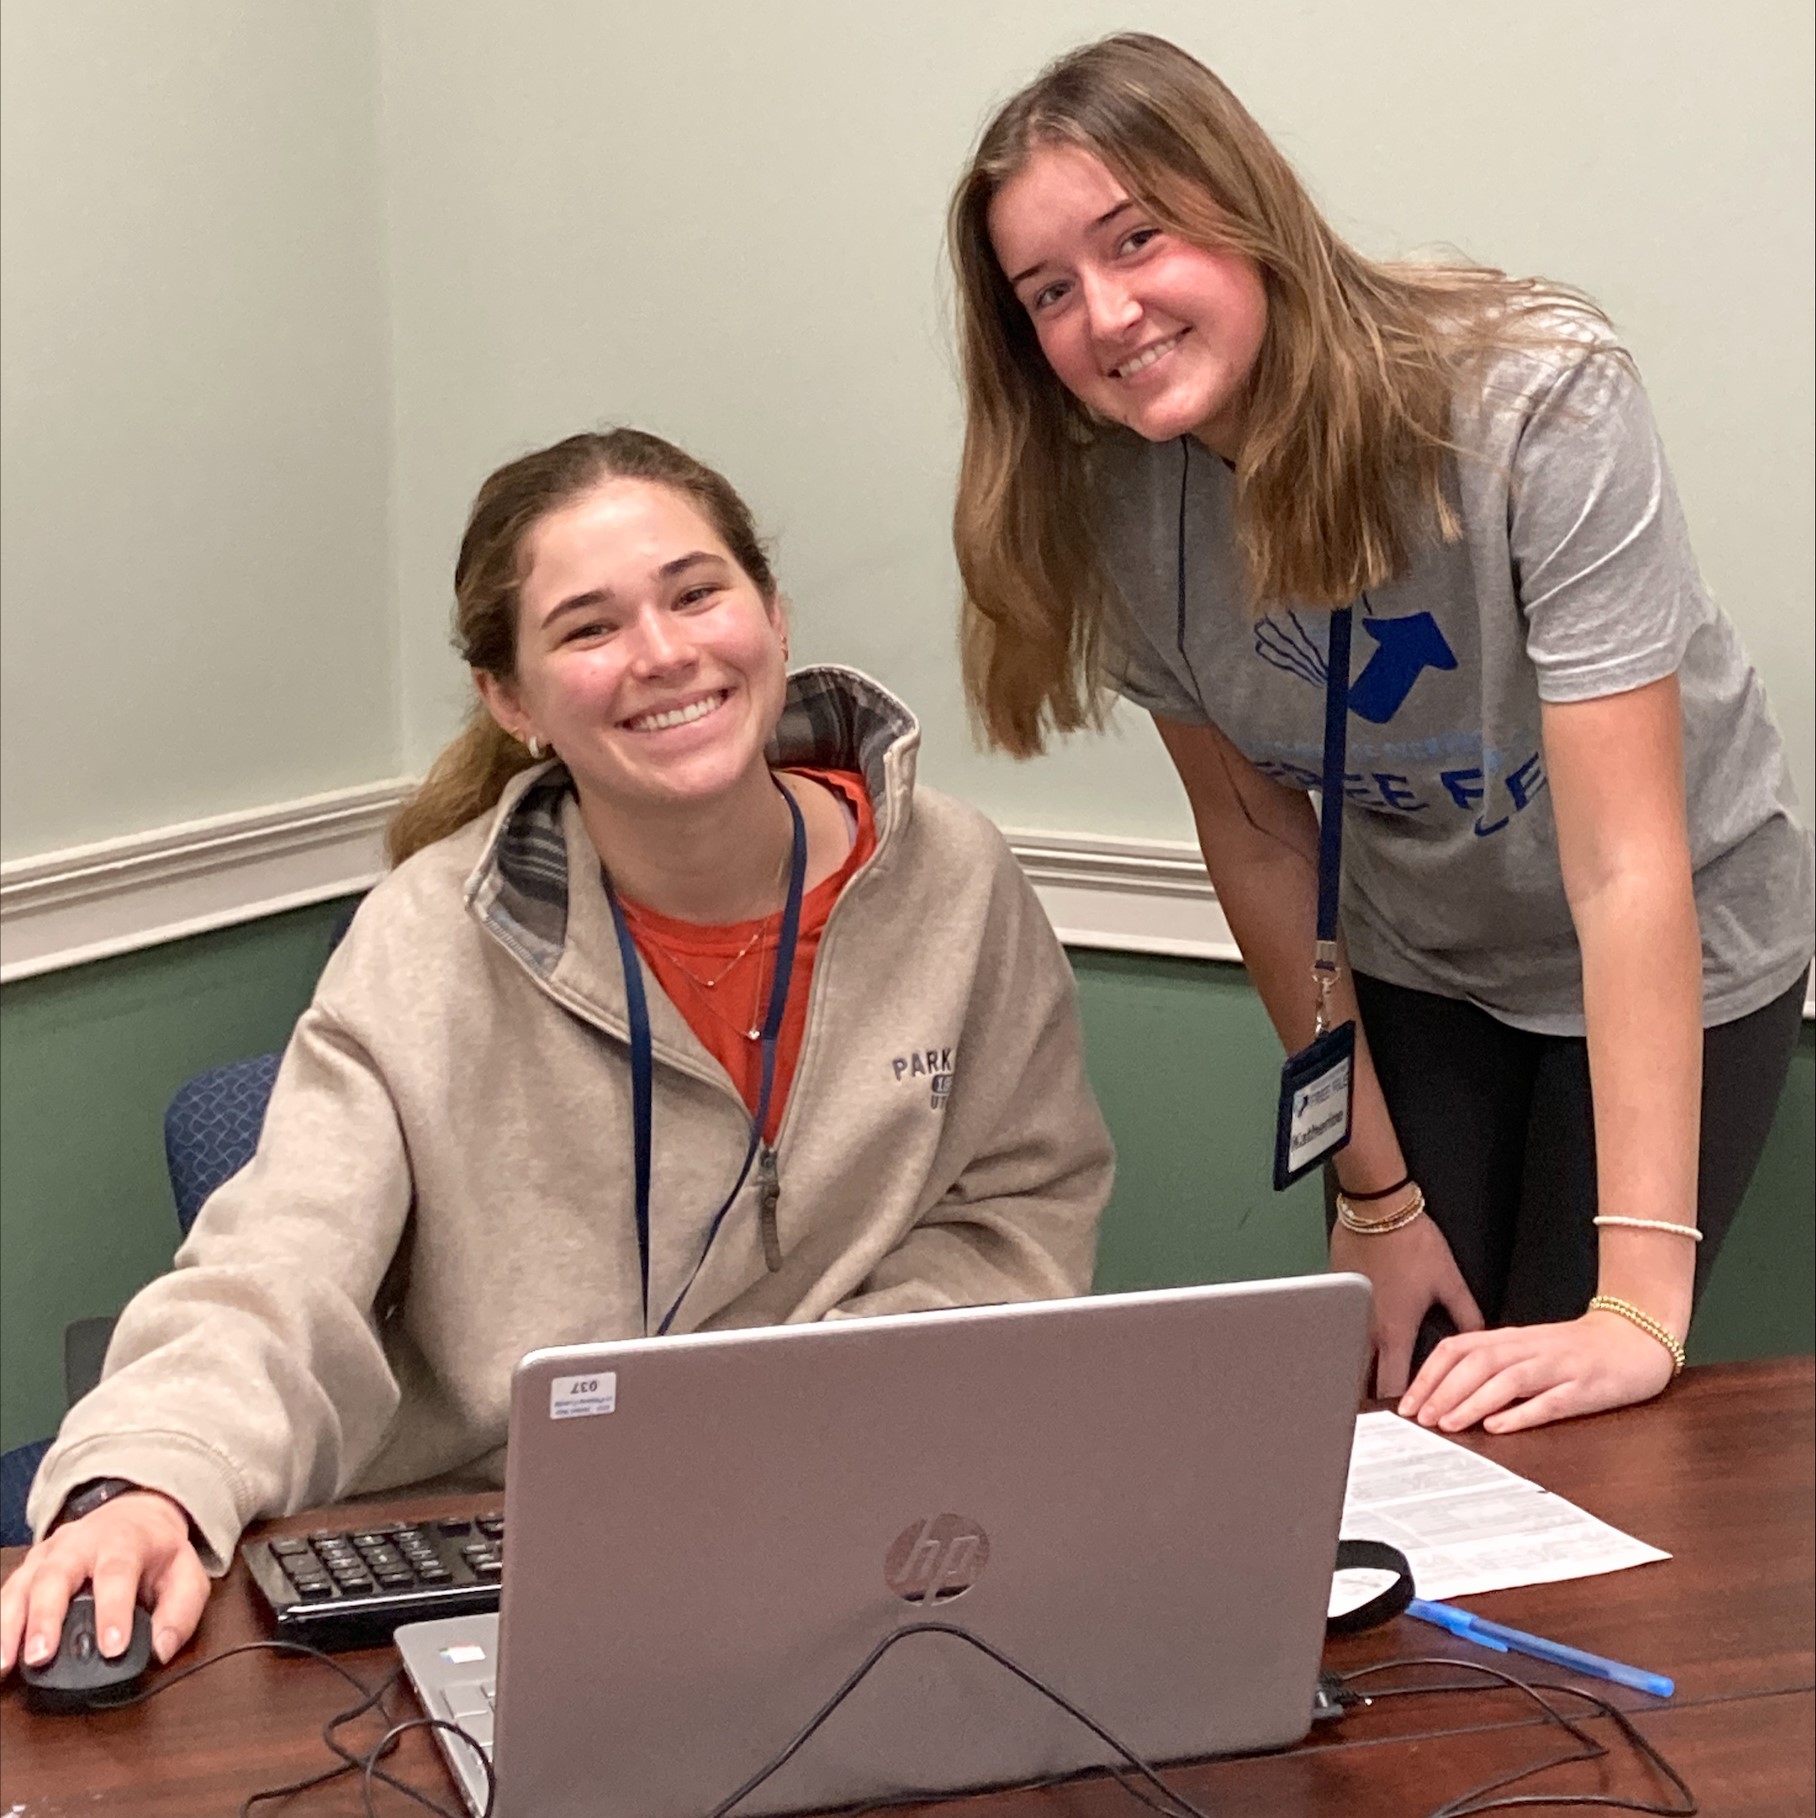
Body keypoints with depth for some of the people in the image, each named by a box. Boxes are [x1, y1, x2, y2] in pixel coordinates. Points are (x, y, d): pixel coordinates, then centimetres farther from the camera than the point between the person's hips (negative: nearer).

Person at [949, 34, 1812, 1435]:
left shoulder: (1537, 401, -32)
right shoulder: (1118, 498, -17)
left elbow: (1627, 866, -36)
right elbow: (1257, 840, -6)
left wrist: (1640, 1306, -40)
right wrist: (1375, 1191, -3)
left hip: (1676, 955, -3)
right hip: (1414, 965, 4)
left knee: (1566, 1424, -3)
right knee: (1403, 1404, 4)